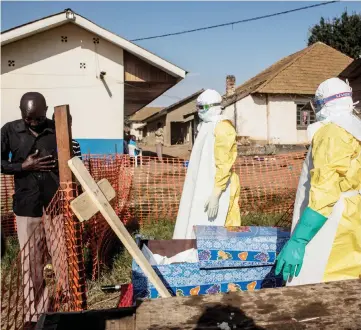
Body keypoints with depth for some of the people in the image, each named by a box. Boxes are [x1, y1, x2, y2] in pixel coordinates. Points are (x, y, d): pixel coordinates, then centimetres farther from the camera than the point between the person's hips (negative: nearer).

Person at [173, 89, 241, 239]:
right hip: (202, 188, 10)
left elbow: (224, 165, -21)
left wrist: (215, 195, -25)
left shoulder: (223, 128, -15)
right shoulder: (205, 126, 15)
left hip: (214, 190, -10)